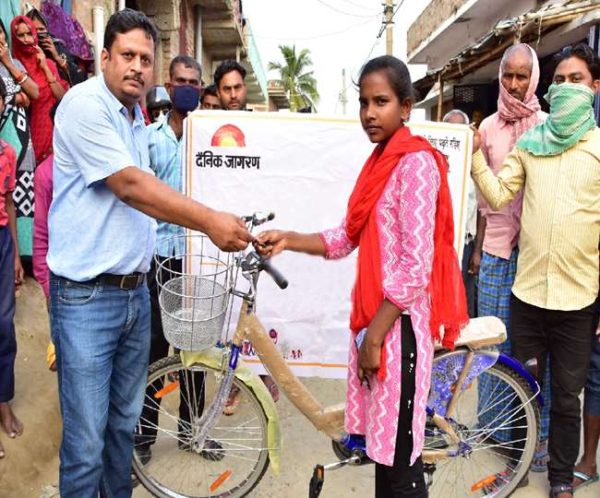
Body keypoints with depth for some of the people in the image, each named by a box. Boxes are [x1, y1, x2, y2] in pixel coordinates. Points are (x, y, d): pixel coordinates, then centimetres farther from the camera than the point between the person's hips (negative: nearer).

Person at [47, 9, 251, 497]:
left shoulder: (138, 119, 15)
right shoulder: (84, 104, -11)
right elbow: (129, 186, -22)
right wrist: (211, 221, -26)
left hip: (136, 291, 8)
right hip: (88, 297, -8)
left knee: (125, 421, 19)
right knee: (86, 438, 1)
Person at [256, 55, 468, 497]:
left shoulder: (416, 163, -13)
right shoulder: (380, 161, 14)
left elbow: (416, 265, -19)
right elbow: (348, 239, 11)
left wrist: (376, 333, -17)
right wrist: (289, 240, 0)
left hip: (398, 321, -8)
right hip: (374, 313, 8)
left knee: (399, 452, 2)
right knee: (383, 441, 18)